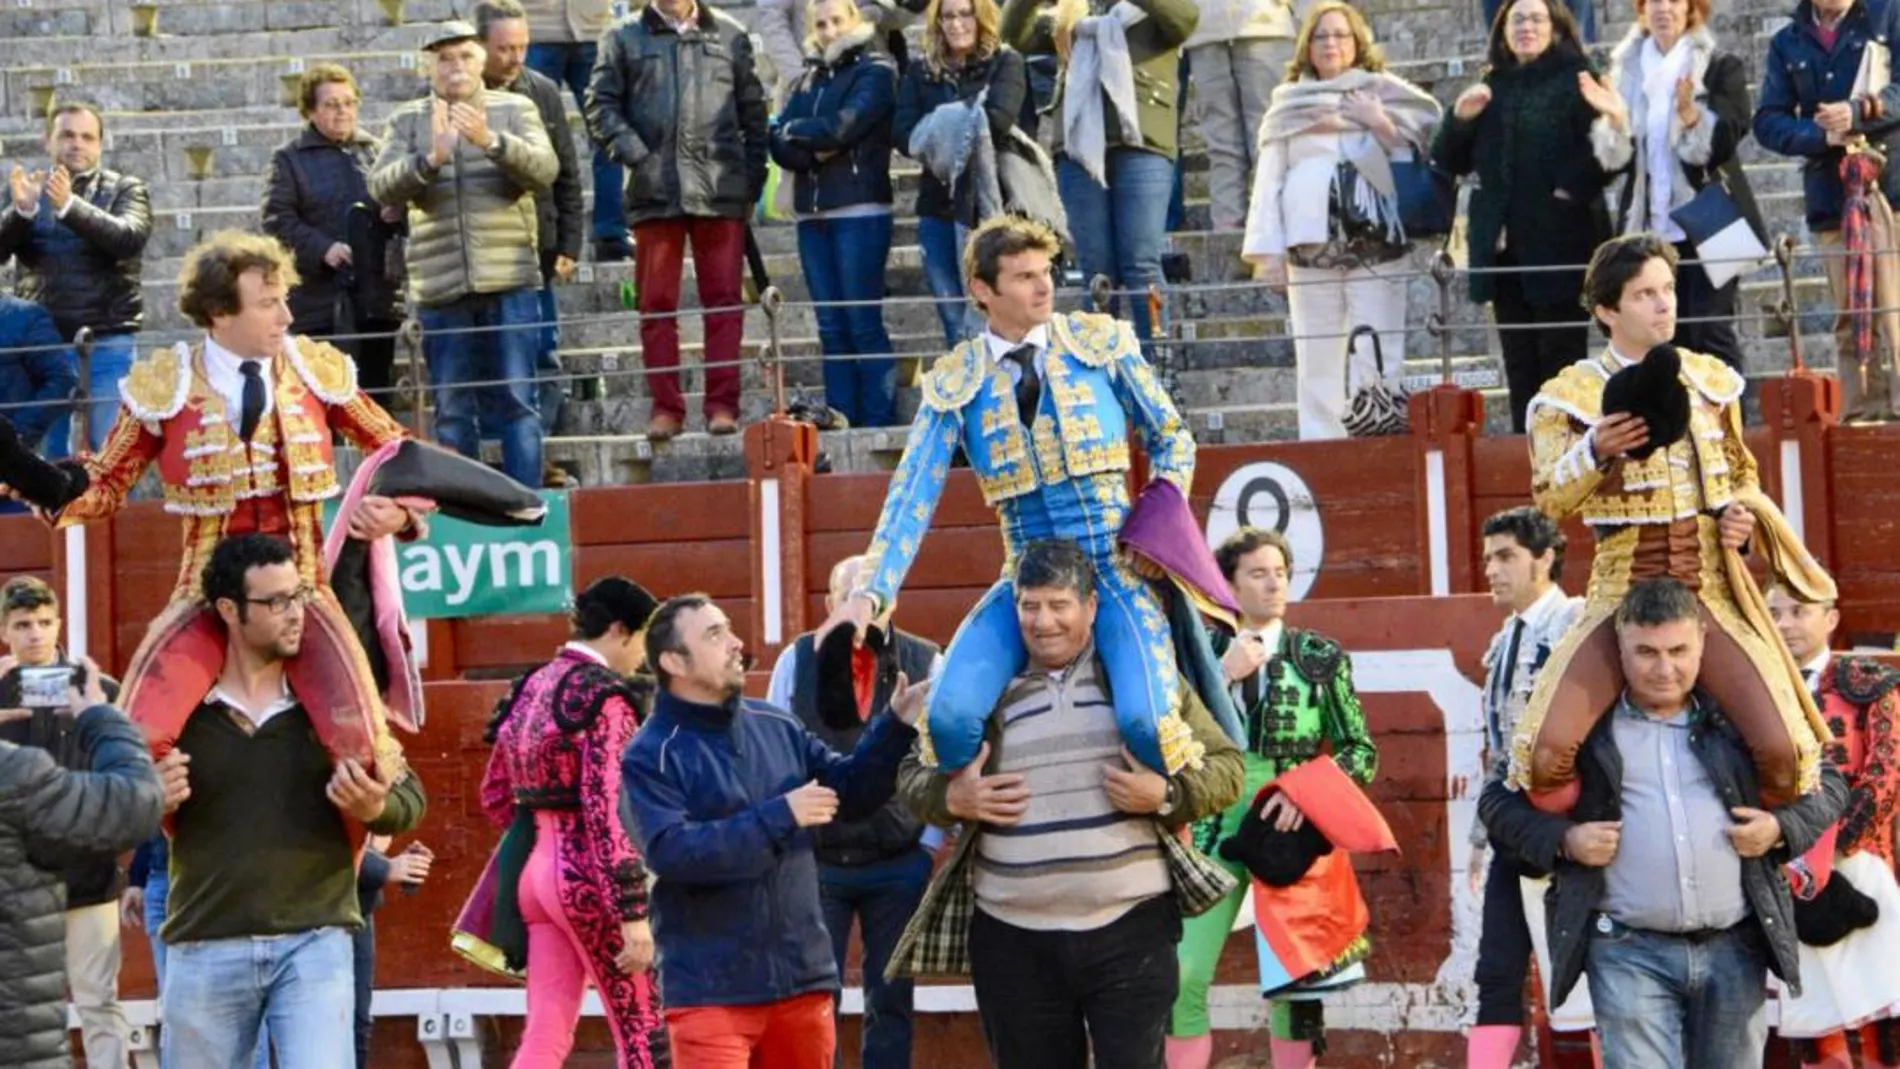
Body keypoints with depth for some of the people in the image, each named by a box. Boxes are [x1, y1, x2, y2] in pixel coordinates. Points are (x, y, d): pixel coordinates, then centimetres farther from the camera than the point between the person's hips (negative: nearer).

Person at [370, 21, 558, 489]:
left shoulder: (515, 109, 7)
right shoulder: (407, 121, 9)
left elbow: (544, 169, -9)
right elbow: (381, 188, -4)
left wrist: (491, 141, -26)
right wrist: (430, 159, -22)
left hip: (510, 280, -1)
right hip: (439, 287, 1)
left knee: (516, 401, -1)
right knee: (452, 410, 6)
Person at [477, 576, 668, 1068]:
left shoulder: (532, 688, 13)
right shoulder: (603, 696, -13)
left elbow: (495, 795, 19)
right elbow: (607, 812, -20)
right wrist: (633, 913, -21)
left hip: (533, 867, 8)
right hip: (588, 874, -8)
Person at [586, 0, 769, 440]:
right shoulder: (626, 38, 9)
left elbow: (752, 109, 12)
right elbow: (601, 106, 4)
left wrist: (753, 176, 4)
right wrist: (634, 154, -10)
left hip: (721, 189, 0)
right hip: (654, 191, 0)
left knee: (723, 300, -1)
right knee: (657, 304, 2)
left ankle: (722, 404, 2)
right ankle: (665, 406, 7)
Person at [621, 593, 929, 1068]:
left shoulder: (776, 726, 8)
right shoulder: (652, 754, -9)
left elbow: (847, 793, 13)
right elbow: (670, 852, -22)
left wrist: (895, 727, -2)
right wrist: (779, 817, -22)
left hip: (801, 977, 6)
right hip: (710, 989, -6)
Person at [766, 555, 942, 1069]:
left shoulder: (925, 662, -1)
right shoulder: (797, 660, 1)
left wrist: (931, 840, -1)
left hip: (899, 863, 0)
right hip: (814, 861, 0)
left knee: (890, 1001, 7)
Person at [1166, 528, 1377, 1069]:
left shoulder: (1320, 656, 4)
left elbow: (1361, 752, 4)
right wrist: (1224, 674, -12)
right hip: (1215, 828, 1)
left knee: (1294, 981, 2)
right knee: (1183, 977, -7)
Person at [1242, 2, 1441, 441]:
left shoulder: (1383, 97, 11)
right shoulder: (1288, 106, 13)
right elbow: (1269, 179, 11)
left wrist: (1381, 129, -8)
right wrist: (1269, 249, 3)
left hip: (1376, 245, -1)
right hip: (1311, 247, 1)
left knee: (1377, 364, -8)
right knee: (1317, 364, -1)